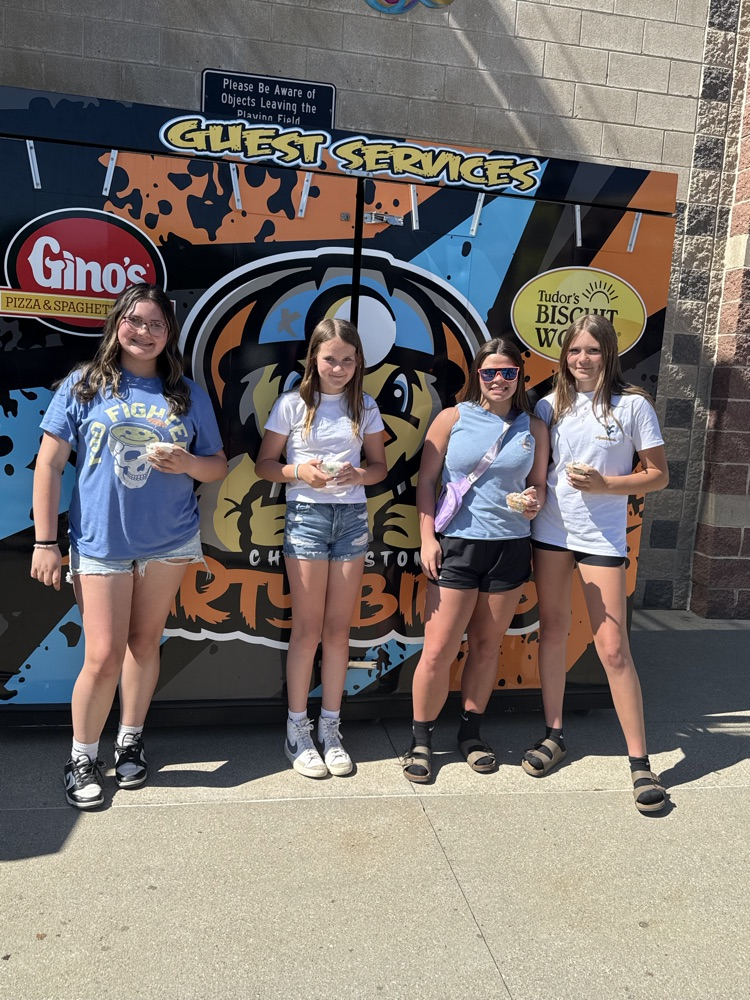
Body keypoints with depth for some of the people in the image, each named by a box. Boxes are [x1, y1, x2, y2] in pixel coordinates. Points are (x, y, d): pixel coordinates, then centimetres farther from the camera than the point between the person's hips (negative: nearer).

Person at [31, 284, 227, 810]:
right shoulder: (83, 385, -1)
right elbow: (49, 464, -2)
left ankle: (131, 741, 32)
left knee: (144, 643, 13)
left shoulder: (189, 394, 5)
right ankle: (82, 757, 21)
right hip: (100, 542, -2)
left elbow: (219, 465, 8)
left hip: (169, 541, 2)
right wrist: (45, 541, -6)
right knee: (104, 656, -2)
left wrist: (187, 463, -15)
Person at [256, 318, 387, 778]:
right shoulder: (293, 405, -1)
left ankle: (331, 728, 21)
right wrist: (301, 472, -17)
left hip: (353, 517, 3)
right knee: (308, 629, 2)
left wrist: (358, 474, -11)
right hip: (307, 515, -3)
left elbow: (380, 466, 11)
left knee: (339, 629, 7)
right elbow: (265, 464, 1)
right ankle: (298, 730, 17)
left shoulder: (365, 407, 7)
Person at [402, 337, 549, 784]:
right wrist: (428, 538, -8)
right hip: (456, 545, -2)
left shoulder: (533, 428, 8)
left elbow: (539, 485, 14)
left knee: (487, 646, 12)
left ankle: (471, 732, 30)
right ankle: (421, 740, 16)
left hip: (511, 548, 3)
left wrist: (534, 502, -10)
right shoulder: (453, 419, 1)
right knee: (438, 652, -3)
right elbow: (426, 482, 0)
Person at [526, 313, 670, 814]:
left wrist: (604, 483, -16)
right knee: (553, 632, 12)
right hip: (551, 529, 4)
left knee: (613, 648, -4)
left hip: (602, 537, -3)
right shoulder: (551, 405, 5)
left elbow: (659, 475, -2)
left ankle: (640, 762, 9)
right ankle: (554, 735, 28)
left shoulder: (633, 405, -4)